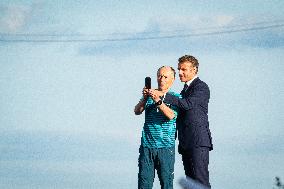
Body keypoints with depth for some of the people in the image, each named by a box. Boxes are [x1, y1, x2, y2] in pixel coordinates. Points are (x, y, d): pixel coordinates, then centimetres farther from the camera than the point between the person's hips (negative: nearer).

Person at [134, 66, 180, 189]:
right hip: (146, 145, 2)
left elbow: (171, 115, -14)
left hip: (166, 147, -2)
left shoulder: (175, 98, 4)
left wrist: (157, 100, -24)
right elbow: (137, 111, -1)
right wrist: (145, 98, -18)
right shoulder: (149, 95, 13)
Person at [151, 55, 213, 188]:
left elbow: (188, 104, -23)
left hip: (198, 142, -9)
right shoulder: (186, 89, 22)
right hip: (185, 142, 9)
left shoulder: (201, 87, -7)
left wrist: (163, 96, -25)